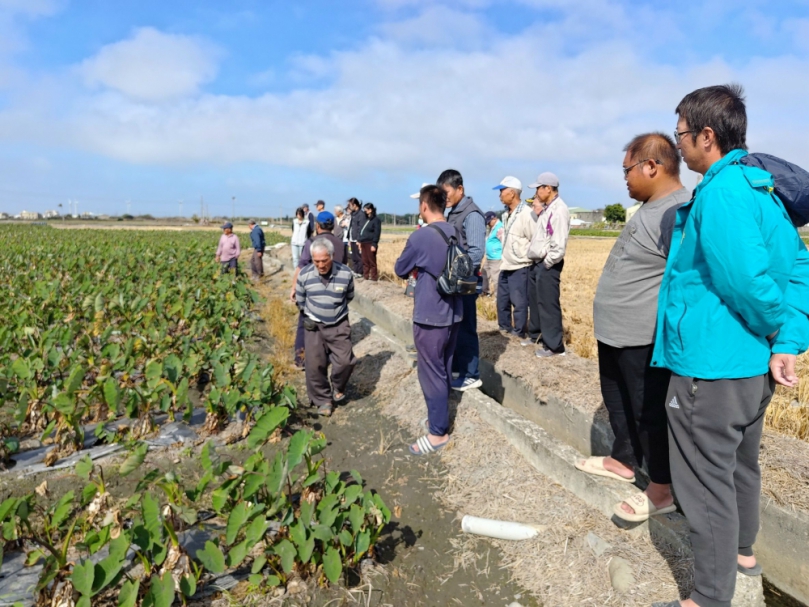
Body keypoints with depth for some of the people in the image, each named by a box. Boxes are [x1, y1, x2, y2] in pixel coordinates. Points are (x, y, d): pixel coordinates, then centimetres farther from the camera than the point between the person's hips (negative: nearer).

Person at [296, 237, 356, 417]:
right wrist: (307, 317, 2)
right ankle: (323, 400, 18)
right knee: (315, 365, 0)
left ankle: (338, 387, 23)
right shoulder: (304, 275, -12)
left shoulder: (345, 273, -13)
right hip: (314, 325, 0)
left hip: (339, 324, 0)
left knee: (345, 360, -8)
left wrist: (335, 309, 8)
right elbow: (300, 301, 6)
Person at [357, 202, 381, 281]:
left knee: (372, 261, -2)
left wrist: (374, 244, -16)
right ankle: (365, 276, 18)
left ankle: (374, 277, 4)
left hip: (370, 244, -8)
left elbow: (377, 233, -12)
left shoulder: (376, 220, -7)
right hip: (364, 243, 8)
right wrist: (360, 241, 13)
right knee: (365, 261, 11)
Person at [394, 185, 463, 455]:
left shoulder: (420, 237, -17)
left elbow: (400, 270, -4)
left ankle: (438, 432, 10)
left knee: (431, 373, 2)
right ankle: (440, 416, 33)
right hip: (452, 313, 8)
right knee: (444, 369, 18)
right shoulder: (455, 234, 4)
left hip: (430, 316, -8)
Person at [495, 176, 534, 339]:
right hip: (506, 266, 9)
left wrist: (527, 258, -10)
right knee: (502, 300, 17)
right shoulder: (506, 214, 9)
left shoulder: (526, 213, -17)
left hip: (520, 268, -9)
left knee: (518, 302, 1)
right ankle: (504, 328, 32)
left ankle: (518, 333, 13)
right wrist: (504, 259, 16)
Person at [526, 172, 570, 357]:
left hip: (548, 265, -10)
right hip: (537, 263, 10)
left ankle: (553, 345, 6)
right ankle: (535, 334, 35)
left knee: (548, 305, -4)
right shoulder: (547, 209, 15)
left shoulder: (558, 210, -16)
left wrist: (547, 263, -15)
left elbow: (559, 244, -22)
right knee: (535, 301, 20)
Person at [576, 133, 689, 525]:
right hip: (616, 333, 10)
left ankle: (662, 489, 20)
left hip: (646, 341, -10)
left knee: (650, 412, 4)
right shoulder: (651, 208, 12)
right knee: (618, 403, 22)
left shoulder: (678, 213, -22)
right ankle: (622, 461, 40)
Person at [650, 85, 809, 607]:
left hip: (710, 368, -10)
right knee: (740, 464, 26)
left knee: (706, 482, 4)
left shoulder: (718, 194, -20)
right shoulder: (760, 188, 8)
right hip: (753, 366, 10)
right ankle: (742, 551, 48)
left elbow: (749, 282, -25)